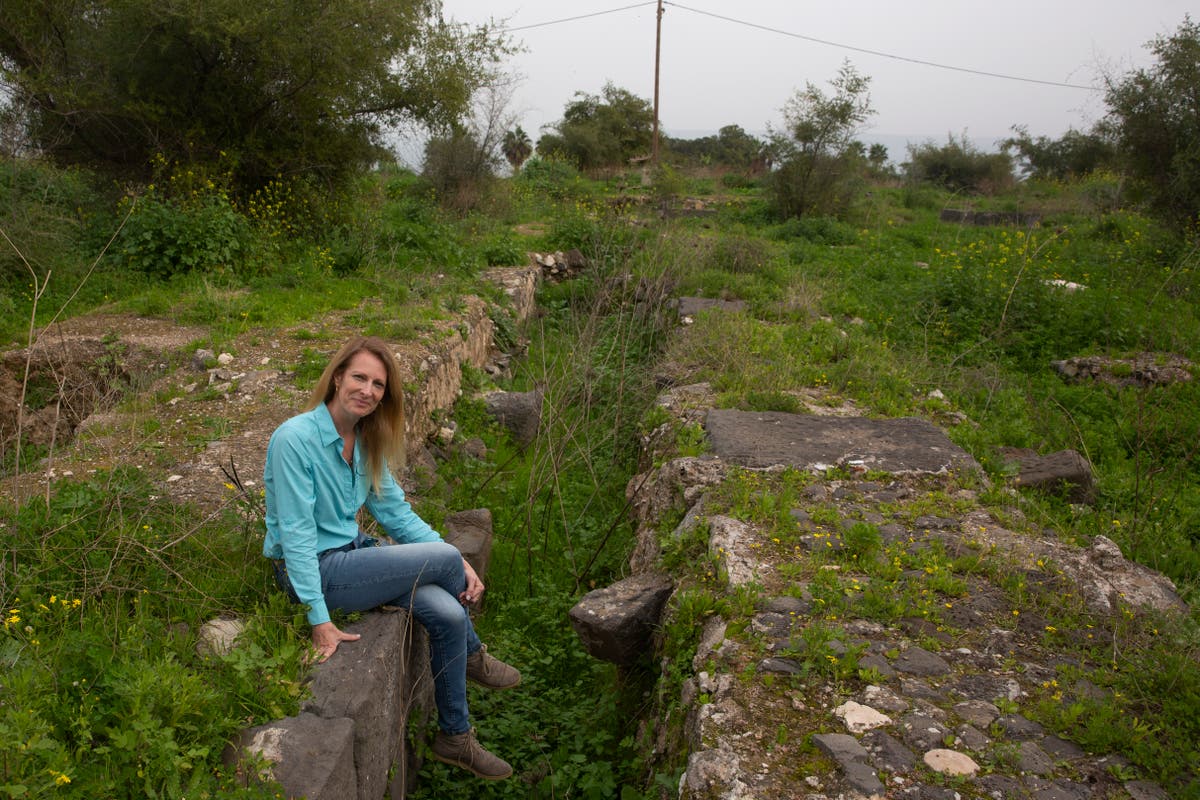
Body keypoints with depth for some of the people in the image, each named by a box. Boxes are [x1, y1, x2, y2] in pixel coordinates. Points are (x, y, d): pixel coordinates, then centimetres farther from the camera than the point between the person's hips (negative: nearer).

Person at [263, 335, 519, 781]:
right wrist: (319, 619, -25)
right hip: (313, 570, -7)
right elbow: (296, 534, -22)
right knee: (443, 557, -17)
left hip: (351, 555, 8)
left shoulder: (367, 441, 5)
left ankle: (455, 738, 9)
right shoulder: (295, 438, -20)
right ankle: (473, 657, 10)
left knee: (449, 614, -14)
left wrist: (460, 566, -3)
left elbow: (394, 510, 7)